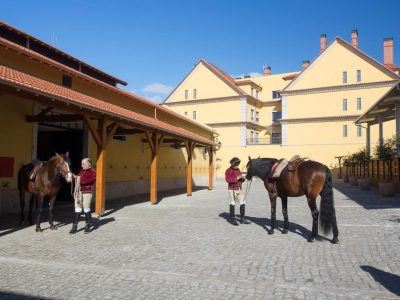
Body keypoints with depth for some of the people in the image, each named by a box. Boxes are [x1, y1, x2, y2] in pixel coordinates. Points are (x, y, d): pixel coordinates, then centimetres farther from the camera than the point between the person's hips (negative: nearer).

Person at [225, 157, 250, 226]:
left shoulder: (238, 170, 12)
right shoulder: (228, 171, -7)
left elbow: (241, 180, 19)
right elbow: (228, 179, -22)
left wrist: (242, 178, -4)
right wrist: (236, 178, -25)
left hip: (239, 189, 7)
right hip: (232, 189, -6)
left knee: (242, 203, 5)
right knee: (233, 203, 0)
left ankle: (242, 219, 15)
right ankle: (232, 219, 10)